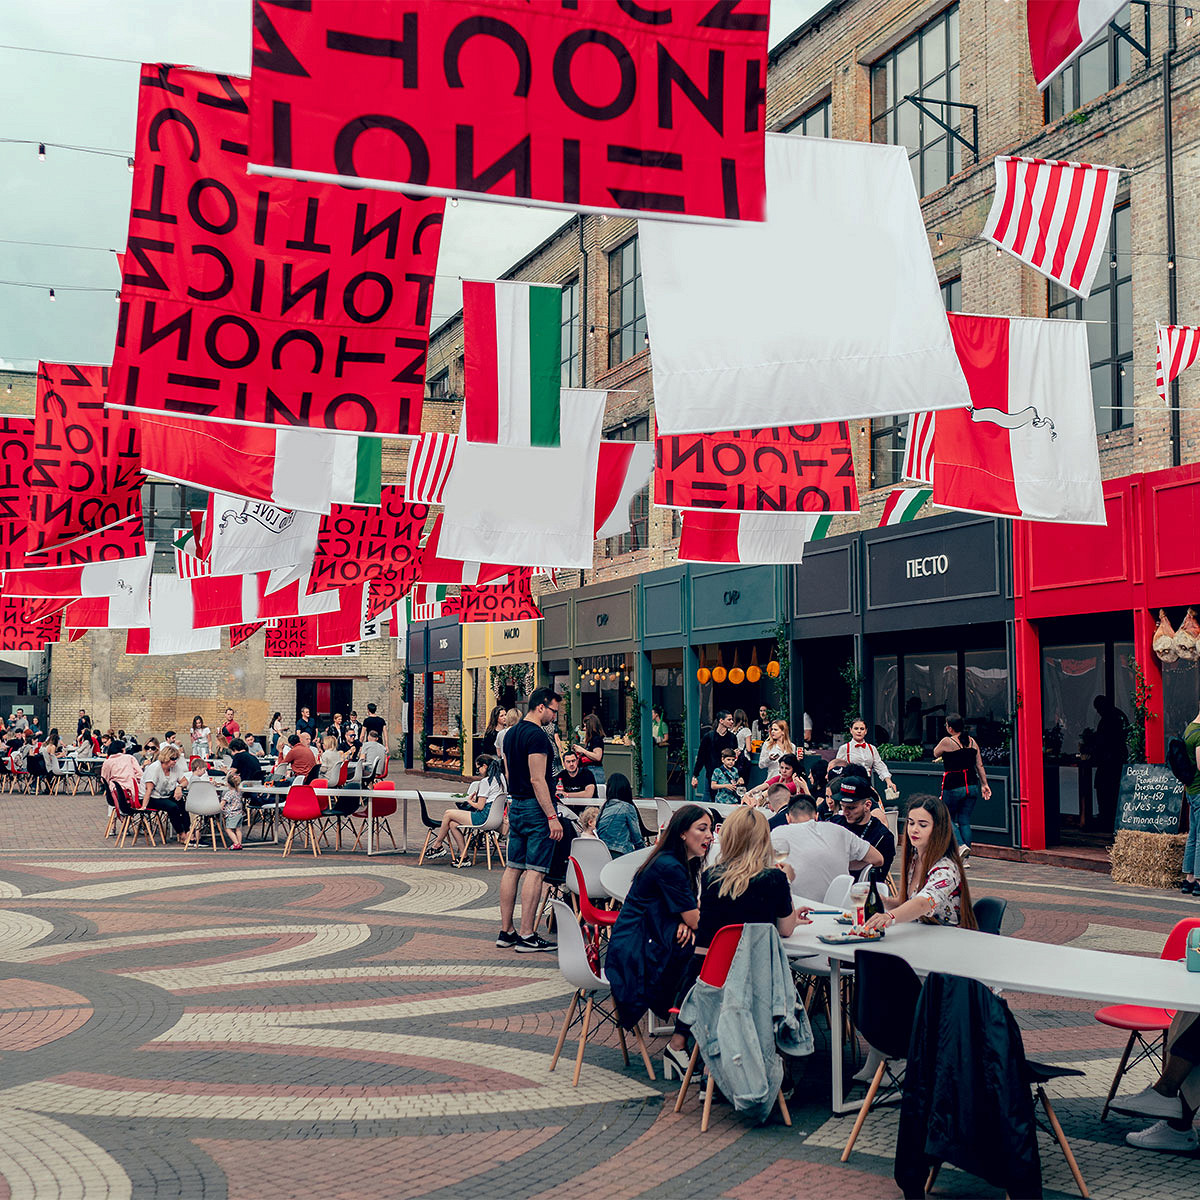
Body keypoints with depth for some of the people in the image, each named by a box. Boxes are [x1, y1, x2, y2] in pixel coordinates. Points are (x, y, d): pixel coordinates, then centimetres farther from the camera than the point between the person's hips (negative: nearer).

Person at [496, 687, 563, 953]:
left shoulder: (511, 733, 14)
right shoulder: (537, 735, -15)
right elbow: (537, 779, -20)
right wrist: (552, 816, -20)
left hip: (515, 805, 9)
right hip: (536, 808, -9)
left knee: (513, 868, 11)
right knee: (534, 871, -6)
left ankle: (506, 931, 15)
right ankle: (526, 936, -6)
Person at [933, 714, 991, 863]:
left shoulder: (947, 742, -10)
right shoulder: (972, 742, 5)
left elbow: (935, 753, 8)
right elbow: (979, 765, 7)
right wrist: (984, 784, 9)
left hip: (953, 787, -5)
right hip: (971, 786, 5)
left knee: (948, 819, 12)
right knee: (965, 821, 9)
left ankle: (961, 845, -10)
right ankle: (964, 859, 8)